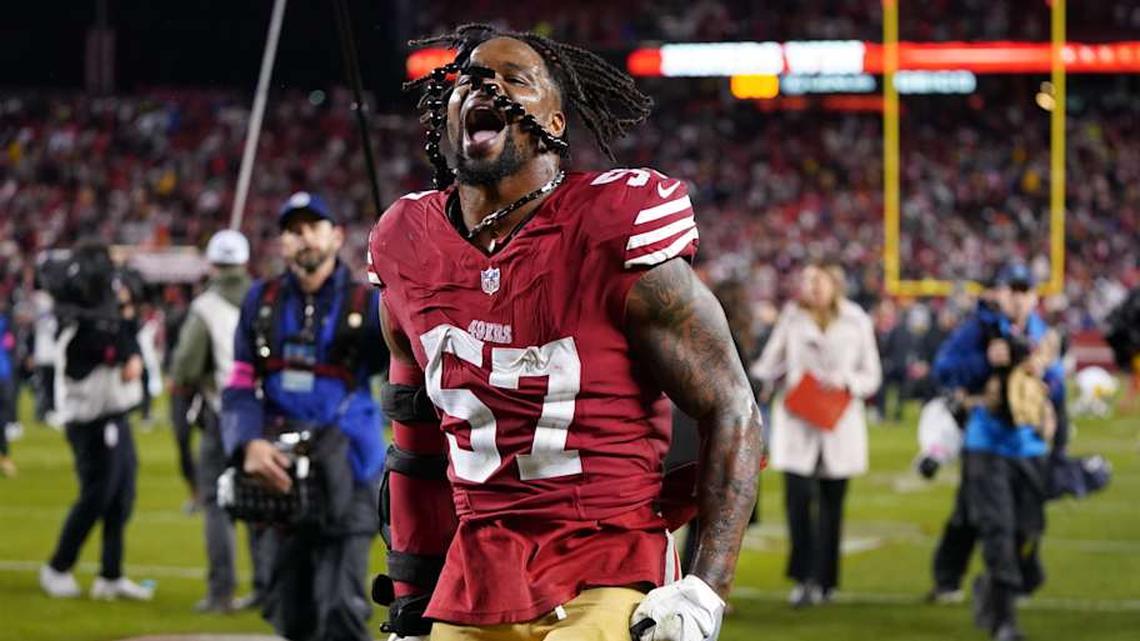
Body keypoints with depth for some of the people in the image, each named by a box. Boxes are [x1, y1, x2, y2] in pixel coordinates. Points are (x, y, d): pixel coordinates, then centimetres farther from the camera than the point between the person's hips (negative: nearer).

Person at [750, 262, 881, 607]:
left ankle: (823, 581, 16)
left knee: (831, 503, 6)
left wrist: (845, 380, -10)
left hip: (840, 426, 1)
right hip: (797, 423, -1)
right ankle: (804, 578, -10)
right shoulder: (792, 317, 6)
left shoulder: (856, 322, 6)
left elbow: (872, 376, 8)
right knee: (798, 495, -15)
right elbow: (771, 364, 13)